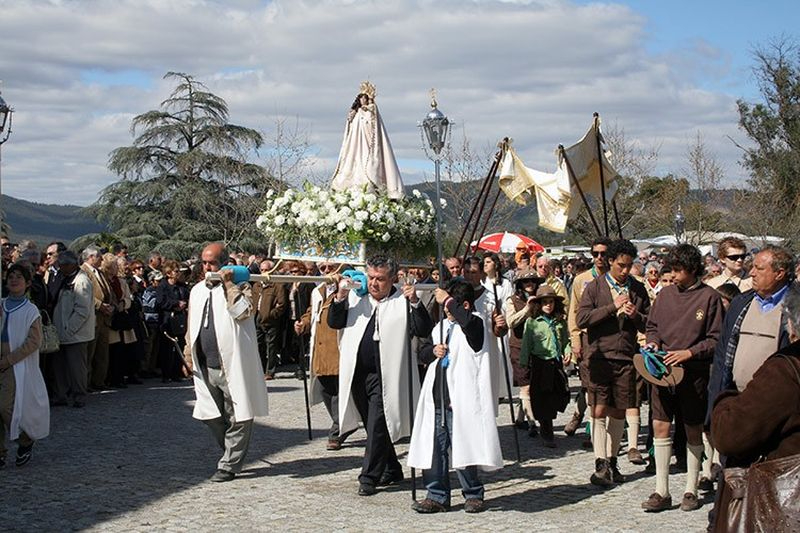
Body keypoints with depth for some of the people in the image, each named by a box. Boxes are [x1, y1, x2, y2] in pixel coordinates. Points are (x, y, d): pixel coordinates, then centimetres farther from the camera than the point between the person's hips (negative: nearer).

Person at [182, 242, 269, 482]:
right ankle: (233, 456, 29)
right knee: (212, 416, 13)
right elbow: (192, 327, 21)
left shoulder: (239, 287, -4)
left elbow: (244, 312, -24)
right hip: (205, 366, 7)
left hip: (232, 364, -7)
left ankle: (229, 465, 7)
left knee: (237, 418, -1)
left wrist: (229, 285, -21)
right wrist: (188, 356, 16)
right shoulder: (197, 290, 15)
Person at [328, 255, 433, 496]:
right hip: (357, 373, 5)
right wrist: (340, 297, -10)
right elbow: (334, 323, 3)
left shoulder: (402, 302, -2)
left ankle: (369, 477, 1)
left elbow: (423, 331, -10)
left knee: (377, 426, -7)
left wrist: (415, 303, -21)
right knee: (373, 426, 15)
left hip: (384, 375, -5)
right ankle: (392, 470, 30)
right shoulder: (355, 298, 9)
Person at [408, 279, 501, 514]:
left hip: (460, 400, -7)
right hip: (437, 399, 7)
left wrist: (447, 300, -19)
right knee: (434, 448, 7)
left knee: (462, 448, -2)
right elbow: (423, 353, 22)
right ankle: (437, 496, 15)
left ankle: (473, 494, 13)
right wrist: (433, 350, 1)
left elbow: (465, 319, -30)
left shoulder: (474, 325, -5)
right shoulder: (441, 327, 17)